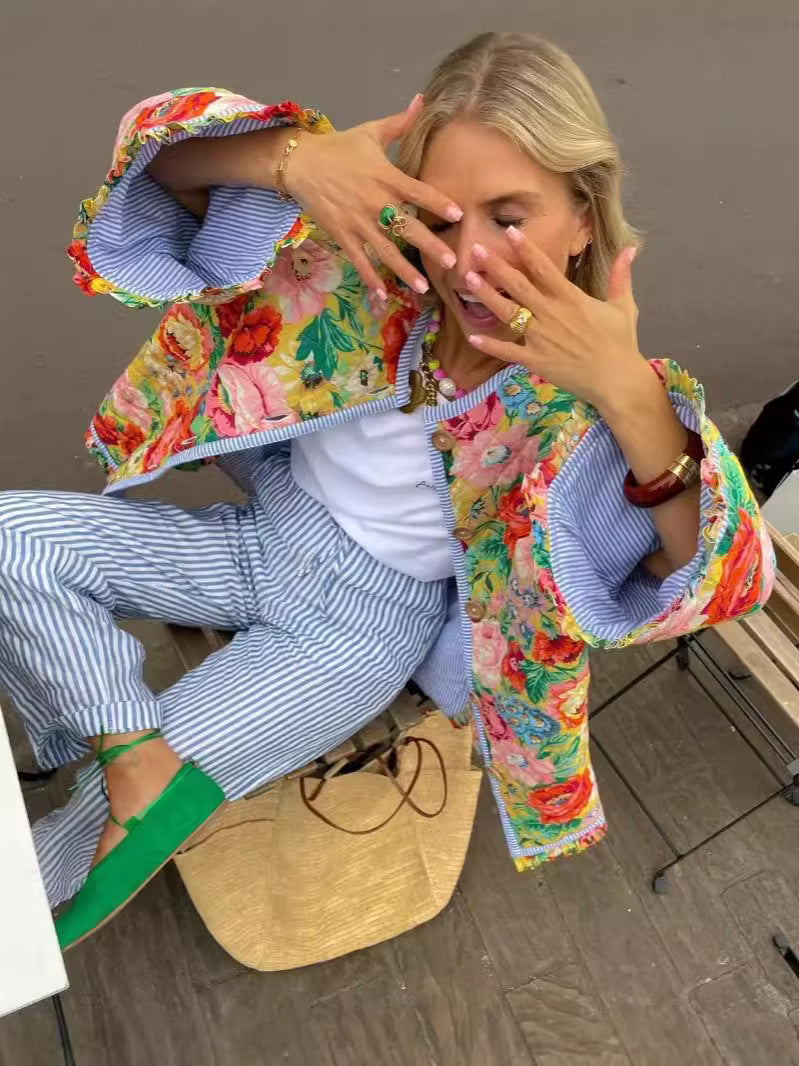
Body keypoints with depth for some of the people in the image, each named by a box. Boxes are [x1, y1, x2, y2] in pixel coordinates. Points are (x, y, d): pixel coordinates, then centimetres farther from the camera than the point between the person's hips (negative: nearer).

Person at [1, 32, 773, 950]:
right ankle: (145, 768, -9)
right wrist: (294, 158, -34)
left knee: (103, 831, -5)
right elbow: (164, 162, -12)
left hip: (371, 621, -4)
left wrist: (630, 393, -46)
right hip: (270, 531, 4)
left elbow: (725, 585, -30)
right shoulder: (379, 262, -16)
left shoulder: (586, 394, -22)